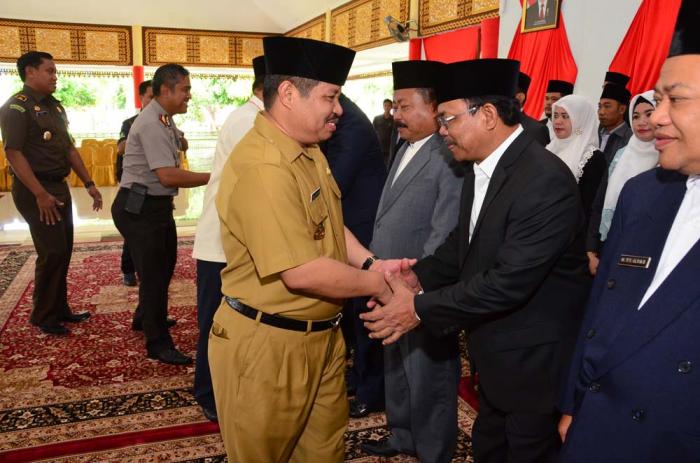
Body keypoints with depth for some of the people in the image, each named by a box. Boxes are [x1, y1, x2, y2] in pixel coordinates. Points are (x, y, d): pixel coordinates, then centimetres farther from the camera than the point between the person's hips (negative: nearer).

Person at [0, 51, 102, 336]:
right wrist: (40, 194, -24)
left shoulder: (55, 106, 14)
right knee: (52, 253, -7)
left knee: (64, 251, 12)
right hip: (34, 189, -8)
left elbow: (69, 148, 18)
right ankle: (43, 316, 9)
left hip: (59, 186, 9)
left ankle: (59, 309, 24)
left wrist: (89, 183, 13)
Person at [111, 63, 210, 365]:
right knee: (153, 272, -2)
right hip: (140, 207, -10)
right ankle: (158, 343, 11)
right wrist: (211, 177, -22)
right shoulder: (151, 123, -21)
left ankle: (145, 317, 46)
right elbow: (168, 176, -27)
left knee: (163, 264, 23)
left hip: (156, 204, 10)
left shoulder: (164, 120, 10)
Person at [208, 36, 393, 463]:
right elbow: (302, 273, -29)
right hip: (268, 344, -9)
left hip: (322, 334, 9)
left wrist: (371, 263, -3)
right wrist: (377, 285, -15)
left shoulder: (310, 151, 7)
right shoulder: (262, 168, -27)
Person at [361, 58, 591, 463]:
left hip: (535, 365, -8)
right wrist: (420, 275, -7)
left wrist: (421, 308, -23)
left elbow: (510, 281, -30)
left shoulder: (545, 180, -26)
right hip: (495, 355, 8)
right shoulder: (482, 170, 3)